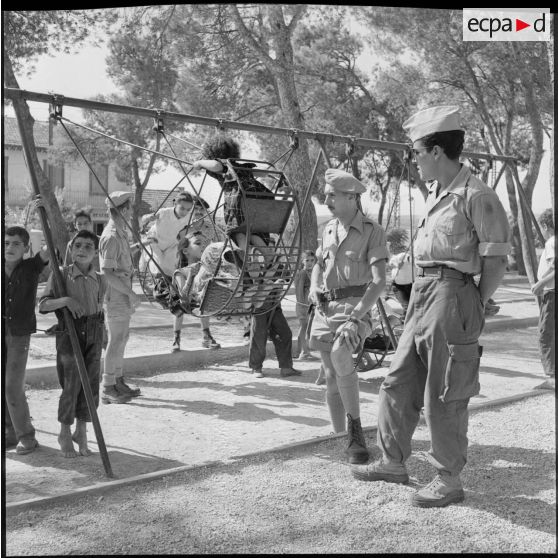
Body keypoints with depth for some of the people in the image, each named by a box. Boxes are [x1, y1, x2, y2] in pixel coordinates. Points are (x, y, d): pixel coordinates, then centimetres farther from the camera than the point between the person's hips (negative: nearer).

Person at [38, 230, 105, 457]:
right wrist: (65, 299, -26)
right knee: (71, 385, -3)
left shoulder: (100, 280, 6)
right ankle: (65, 433, 18)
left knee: (91, 385, 5)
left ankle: (81, 432, 23)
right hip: (69, 334, -3)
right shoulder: (61, 274, -5)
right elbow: (43, 305, -10)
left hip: (93, 336, 4)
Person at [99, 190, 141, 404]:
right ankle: (108, 389, 5)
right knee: (116, 341, -3)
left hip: (122, 294, 10)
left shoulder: (119, 233, 13)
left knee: (122, 338, 16)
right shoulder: (111, 237, -19)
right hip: (115, 296, -10)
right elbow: (107, 272, -23)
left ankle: (118, 381, 26)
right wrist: (130, 293, -20)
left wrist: (129, 294, 19)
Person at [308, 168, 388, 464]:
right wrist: (314, 286, 3)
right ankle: (344, 436, 18)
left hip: (355, 305, -6)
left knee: (340, 354, -33)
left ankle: (355, 429, -22)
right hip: (325, 308, 6)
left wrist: (355, 317, -25)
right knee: (332, 377, 7)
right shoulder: (329, 229, 12)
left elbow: (378, 281, -15)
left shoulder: (372, 231, -7)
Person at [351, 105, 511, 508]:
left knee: (443, 398, 1)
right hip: (422, 294, 9)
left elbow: (496, 259, -12)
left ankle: (450, 480, 17)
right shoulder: (436, 194, 14)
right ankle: (394, 463, 29)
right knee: (399, 384, 15)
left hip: (451, 295, -9)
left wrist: (475, 309, -10)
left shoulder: (476, 196, -13)